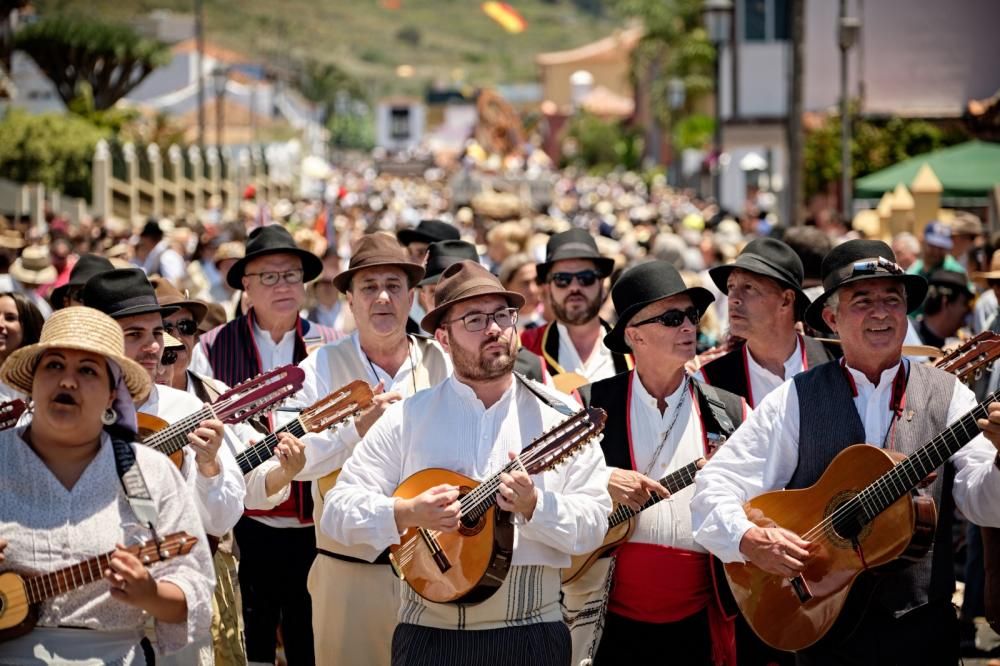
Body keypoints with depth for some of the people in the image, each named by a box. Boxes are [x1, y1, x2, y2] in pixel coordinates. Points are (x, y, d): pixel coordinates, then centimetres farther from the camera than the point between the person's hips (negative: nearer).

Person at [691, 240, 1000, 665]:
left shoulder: (946, 395, 0)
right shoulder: (795, 401, -1)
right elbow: (716, 485, -3)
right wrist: (750, 539, -21)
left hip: (923, 628, 0)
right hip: (827, 630, 0)